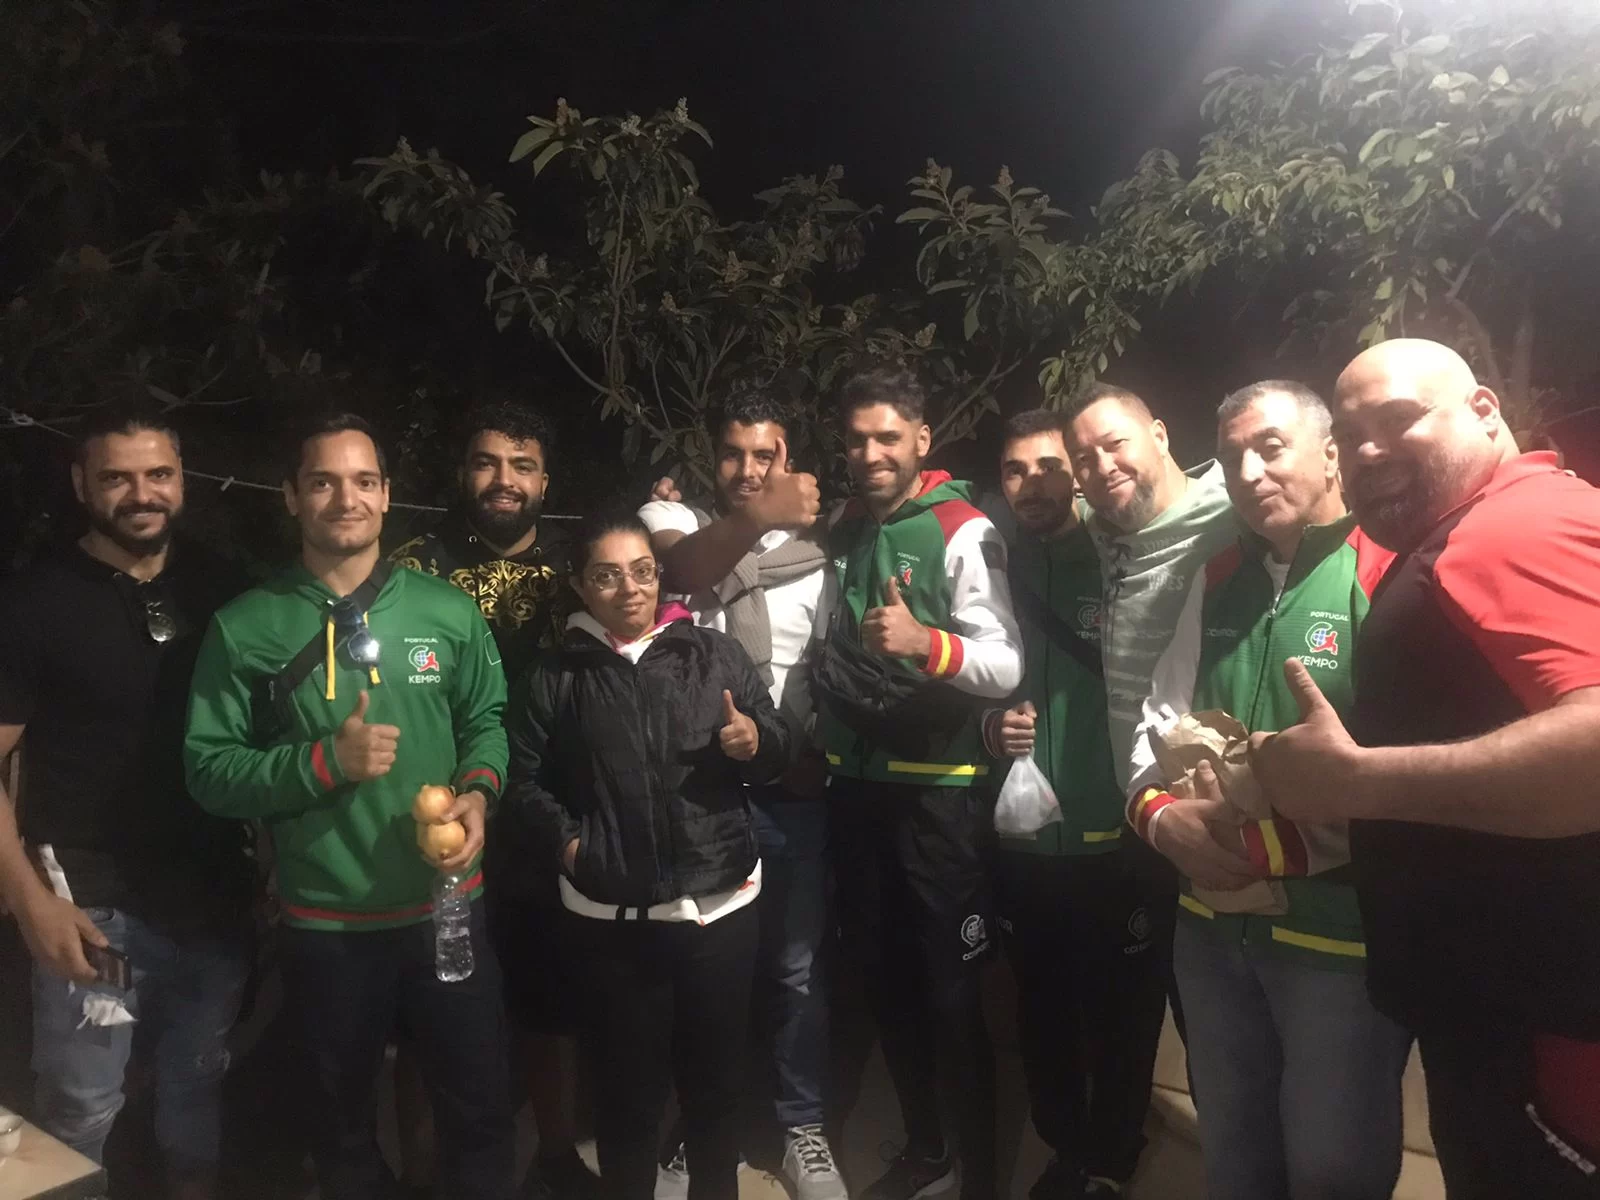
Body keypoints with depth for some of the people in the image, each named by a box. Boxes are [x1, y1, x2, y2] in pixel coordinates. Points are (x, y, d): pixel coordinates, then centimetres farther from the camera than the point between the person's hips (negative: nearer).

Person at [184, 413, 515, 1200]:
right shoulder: (245, 627, -7)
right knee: (341, 1120, 24)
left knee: (479, 1109, 17)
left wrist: (477, 790, -13)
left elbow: (486, 720, 7)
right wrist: (325, 762, -21)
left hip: (446, 906, 1)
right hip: (323, 922, 0)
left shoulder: (448, 609, -1)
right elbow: (208, 769, -7)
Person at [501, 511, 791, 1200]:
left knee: (714, 1072, 14)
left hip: (721, 901, 1)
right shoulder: (556, 674, 2)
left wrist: (756, 742, -14)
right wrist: (565, 839, -7)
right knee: (627, 1078, 10)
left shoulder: (714, 653, 3)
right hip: (613, 912, -1)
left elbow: (777, 750, 7)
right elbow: (521, 773, 6)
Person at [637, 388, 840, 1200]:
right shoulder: (672, 517, 4)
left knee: (795, 967, 11)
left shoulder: (815, 541, 7)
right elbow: (682, 568, -21)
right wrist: (760, 516, -29)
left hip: (793, 785, 1)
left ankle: (803, 1127, 31)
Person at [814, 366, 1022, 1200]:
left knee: (950, 990, 4)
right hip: (854, 783, 7)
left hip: (938, 788, -6)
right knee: (883, 976, 17)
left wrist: (926, 644, -38)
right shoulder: (842, 529, 9)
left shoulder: (963, 531, -12)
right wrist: (819, 717, 11)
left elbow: (1006, 665, -22)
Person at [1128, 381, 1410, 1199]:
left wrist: (1269, 843, -19)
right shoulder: (1218, 582, 9)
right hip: (1213, 924, 6)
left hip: (1342, 931, -6)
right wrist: (1163, 816, -8)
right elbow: (1160, 721, 11)